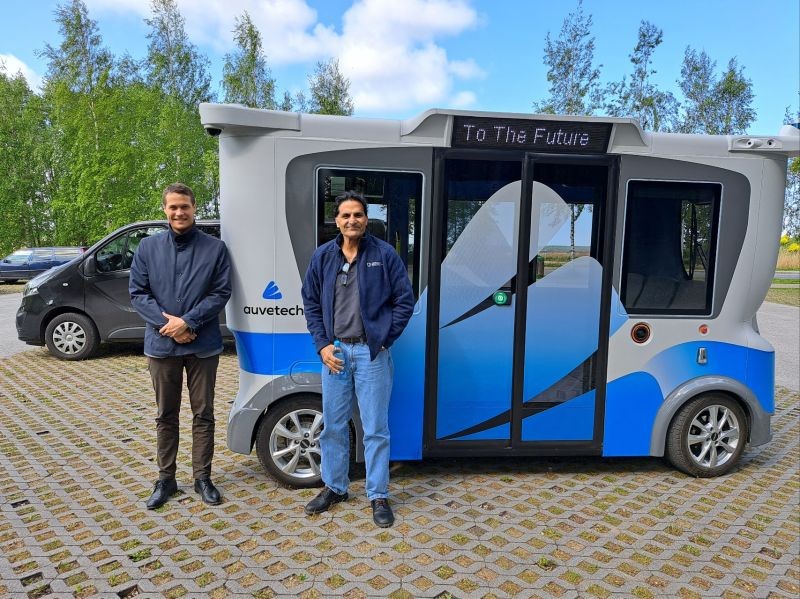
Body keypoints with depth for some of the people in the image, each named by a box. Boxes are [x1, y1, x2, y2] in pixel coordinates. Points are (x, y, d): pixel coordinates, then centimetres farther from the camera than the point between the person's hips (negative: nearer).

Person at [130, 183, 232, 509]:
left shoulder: (215, 247, -1)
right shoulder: (148, 247, 5)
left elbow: (221, 293, -5)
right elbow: (137, 293, 1)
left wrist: (188, 322, -16)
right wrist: (167, 323, -13)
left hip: (203, 345, -1)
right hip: (161, 345, 2)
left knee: (203, 414, 8)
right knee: (166, 415, 12)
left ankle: (202, 478, 21)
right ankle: (165, 479, 25)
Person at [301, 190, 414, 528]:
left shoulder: (384, 254, -4)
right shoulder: (323, 256, 4)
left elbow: (404, 301, -2)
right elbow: (311, 303, 8)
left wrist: (384, 340, -6)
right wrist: (322, 345, 0)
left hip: (371, 352, -3)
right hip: (334, 351, 3)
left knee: (375, 428, 4)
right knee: (333, 425, 13)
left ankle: (378, 496, 18)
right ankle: (334, 487, 31)